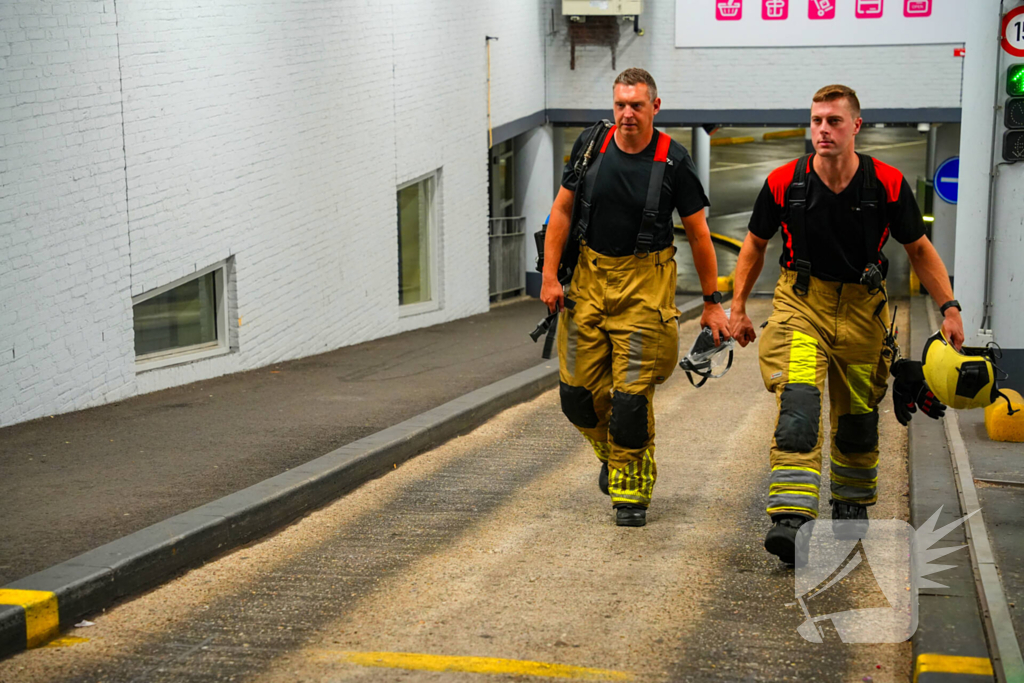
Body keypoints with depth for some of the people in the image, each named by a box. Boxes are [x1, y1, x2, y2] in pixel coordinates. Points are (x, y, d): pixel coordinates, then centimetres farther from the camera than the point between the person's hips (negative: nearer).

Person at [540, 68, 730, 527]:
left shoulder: (673, 161, -8)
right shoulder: (591, 144, -1)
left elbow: (698, 234, -1)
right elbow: (562, 210, 6)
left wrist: (712, 302, 1)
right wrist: (550, 276, 0)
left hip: (645, 282, -3)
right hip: (589, 275, 3)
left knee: (631, 394, -8)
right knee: (577, 390, 3)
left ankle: (631, 489, 9)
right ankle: (610, 451, 33)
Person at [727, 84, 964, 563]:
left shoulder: (887, 184, -11)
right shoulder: (784, 182, -10)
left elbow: (919, 249, 2)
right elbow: (755, 244, 6)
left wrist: (949, 308, -5)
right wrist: (737, 307, 6)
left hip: (862, 308, 1)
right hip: (801, 303, -1)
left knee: (857, 416, 12)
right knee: (797, 403, -22)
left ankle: (852, 507, 37)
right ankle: (791, 519, -30)